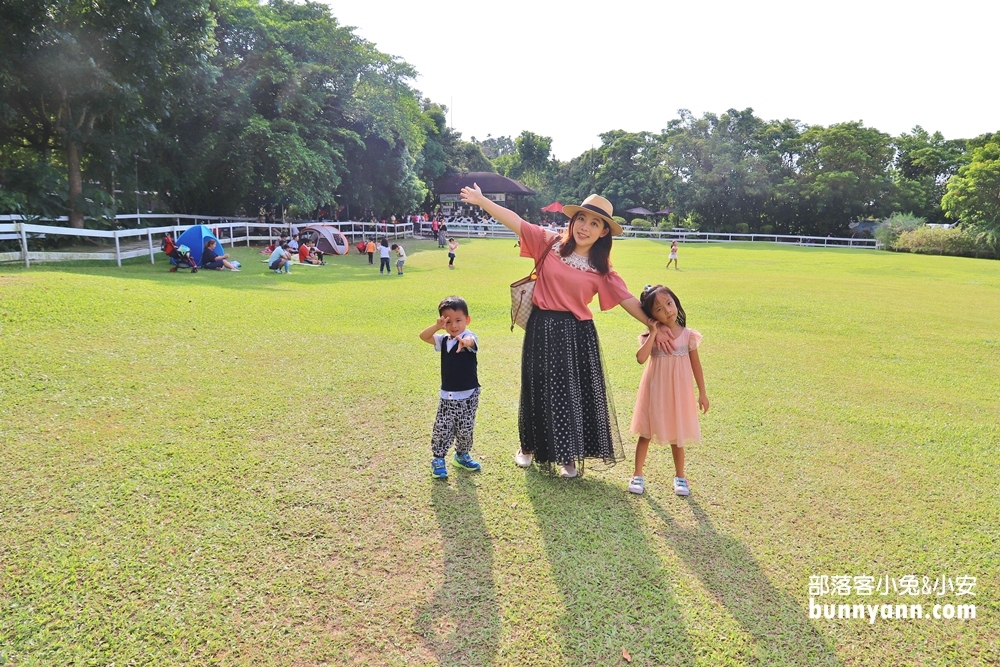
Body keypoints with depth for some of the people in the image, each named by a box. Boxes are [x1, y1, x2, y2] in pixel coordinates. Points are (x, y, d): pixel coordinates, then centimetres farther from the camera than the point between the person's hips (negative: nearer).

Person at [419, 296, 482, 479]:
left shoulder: (470, 338, -14)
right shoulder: (443, 340, 5)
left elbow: (471, 341, -38)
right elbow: (423, 336, -3)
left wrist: (465, 342, -65)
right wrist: (437, 326, -22)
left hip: (468, 395, -4)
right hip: (447, 395, 4)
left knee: (466, 429, 8)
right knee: (442, 429, 0)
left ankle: (462, 455, 31)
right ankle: (438, 459, 14)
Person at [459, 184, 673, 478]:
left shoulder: (601, 270, -3)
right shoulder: (551, 243, -2)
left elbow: (628, 301, -4)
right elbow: (515, 222, -4)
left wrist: (655, 328, -10)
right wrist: (481, 200, -5)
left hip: (576, 335, 0)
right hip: (542, 329, 1)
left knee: (574, 394, 7)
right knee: (538, 390, 14)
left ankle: (570, 457, 27)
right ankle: (529, 446, 36)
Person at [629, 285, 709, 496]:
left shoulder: (688, 335, -3)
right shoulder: (650, 336, -7)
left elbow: (696, 365, 4)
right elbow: (641, 358, -24)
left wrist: (702, 393, 5)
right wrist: (654, 333, -19)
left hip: (678, 391, 1)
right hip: (655, 390, 0)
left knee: (677, 436, 11)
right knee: (646, 433, 7)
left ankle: (679, 476, 29)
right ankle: (638, 475, 20)